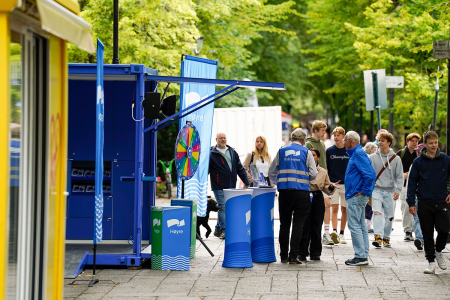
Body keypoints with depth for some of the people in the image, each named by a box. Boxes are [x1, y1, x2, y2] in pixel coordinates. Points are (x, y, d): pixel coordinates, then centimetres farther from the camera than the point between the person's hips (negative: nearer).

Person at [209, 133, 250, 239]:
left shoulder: (232, 152, 15)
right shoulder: (212, 154, -1)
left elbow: (240, 168, 18)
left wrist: (246, 181, 14)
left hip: (231, 186, 5)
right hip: (219, 187, -5)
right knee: (223, 207, -11)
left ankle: (218, 229, 17)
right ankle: (223, 230, -9)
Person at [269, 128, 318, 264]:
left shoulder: (282, 151, 7)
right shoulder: (306, 152, 0)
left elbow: (271, 173, 10)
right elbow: (313, 174, 0)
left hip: (284, 191, 2)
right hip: (301, 192, -2)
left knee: (284, 224, 11)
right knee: (298, 225, 1)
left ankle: (283, 256, 13)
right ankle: (293, 256, -3)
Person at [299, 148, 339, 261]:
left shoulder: (323, 171, 13)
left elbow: (326, 188, 14)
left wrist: (331, 186, -6)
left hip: (318, 198, 3)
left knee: (316, 226, 5)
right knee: (305, 226, -5)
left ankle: (315, 253, 13)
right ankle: (302, 253, 1)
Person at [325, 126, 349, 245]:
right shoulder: (329, 151, 3)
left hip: (347, 185, 1)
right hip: (333, 184, -1)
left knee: (344, 209, 7)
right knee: (334, 208, -13)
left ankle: (342, 234, 16)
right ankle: (334, 231, -25)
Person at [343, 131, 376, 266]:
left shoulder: (358, 154, -14)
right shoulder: (355, 154, 17)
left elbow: (370, 175, -23)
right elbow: (370, 174, 23)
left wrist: (364, 191, -18)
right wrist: (365, 191, 16)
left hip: (356, 196, -11)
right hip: (357, 196, 11)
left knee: (354, 226, -8)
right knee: (361, 226, 12)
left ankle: (360, 256, -7)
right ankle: (363, 256, 16)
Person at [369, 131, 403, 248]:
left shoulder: (396, 159, 4)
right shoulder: (372, 157, 3)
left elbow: (399, 176, 4)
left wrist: (398, 190, -8)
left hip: (390, 191, 1)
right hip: (376, 189, -1)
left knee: (389, 216, 5)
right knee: (377, 212, -19)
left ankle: (386, 238, 19)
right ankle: (378, 236, -26)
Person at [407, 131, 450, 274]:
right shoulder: (418, 162, 2)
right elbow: (412, 182, 5)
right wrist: (411, 202, 0)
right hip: (424, 203, 0)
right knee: (427, 234, 3)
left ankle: (438, 251, 20)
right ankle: (431, 261, 13)